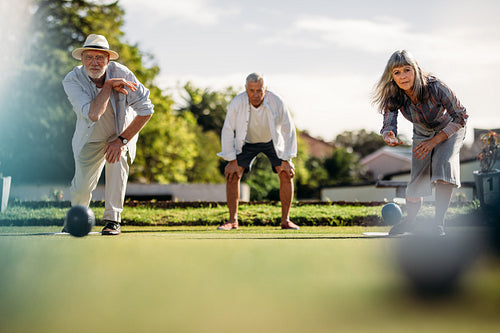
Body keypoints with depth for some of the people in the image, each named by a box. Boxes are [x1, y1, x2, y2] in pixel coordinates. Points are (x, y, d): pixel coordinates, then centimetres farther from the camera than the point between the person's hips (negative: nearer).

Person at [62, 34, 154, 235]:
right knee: (82, 187, -6)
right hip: (90, 139, 0)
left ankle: (113, 220, -16)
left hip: (122, 132, 0)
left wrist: (122, 140, -24)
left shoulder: (121, 73, -25)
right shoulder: (72, 81, -25)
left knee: (117, 159, -30)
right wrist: (109, 86, -35)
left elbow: (146, 110, -21)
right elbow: (93, 114, -39)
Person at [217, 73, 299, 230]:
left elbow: (289, 130, -19)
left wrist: (286, 160, -20)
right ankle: (233, 221, -5)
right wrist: (232, 161, -19)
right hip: (246, 142, 0)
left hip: (273, 141, 0)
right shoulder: (237, 103, -30)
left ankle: (285, 220, -4)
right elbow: (227, 131, -19)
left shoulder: (277, 102, -30)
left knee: (287, 175, -16)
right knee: (232, 174, -16)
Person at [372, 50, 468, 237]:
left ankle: (439, 223, -25)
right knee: (417, 179, -4)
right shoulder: (393, 97, -24)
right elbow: (388, 125, -29)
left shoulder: (435, 87, -35)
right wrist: (389, 137, -55)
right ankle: (410, 221, 22)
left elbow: (460, 116, -26)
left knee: (443, 165, -29)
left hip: (450, 130, -3)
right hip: (422, 134, 3)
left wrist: (434, 141, -33)